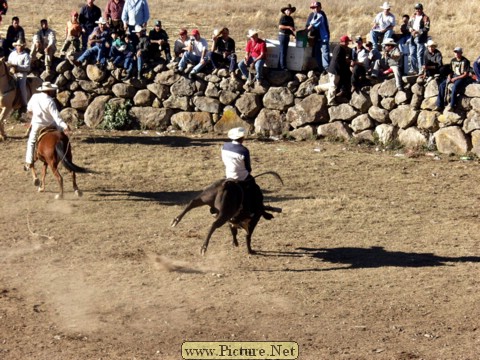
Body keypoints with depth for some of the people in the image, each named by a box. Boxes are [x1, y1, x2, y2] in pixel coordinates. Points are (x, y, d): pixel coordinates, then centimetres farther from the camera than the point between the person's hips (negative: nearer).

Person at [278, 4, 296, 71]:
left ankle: (280, 66, 18)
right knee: (283, 52, -8)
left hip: (287, 36, 9)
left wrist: (293, 34, 13)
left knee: (283, 51, 12)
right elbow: (280, 26, -20)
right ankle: (283, 67, -7)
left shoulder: (291, 18, 15)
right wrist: (289, 27, -26)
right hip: (282, 35, -9)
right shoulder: (283, 17, -11)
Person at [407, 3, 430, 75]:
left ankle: (421, 70, -8)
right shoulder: (413, 17, 15)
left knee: (420, 55, -10)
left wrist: (418, 31, -21)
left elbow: (426, 28, -12)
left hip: (421, 38, -6)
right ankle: (413, 69, 19)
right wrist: (411, 29, -9)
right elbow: (409, 24, 13)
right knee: (412, 54, 9)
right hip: (413, 38, 6)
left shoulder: (425, 18, -4)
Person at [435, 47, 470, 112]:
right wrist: (449, 77, -6)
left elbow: (466, 74, -13)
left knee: (455, 87, -35)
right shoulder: (453, 60, 9)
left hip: (462, 78, -6)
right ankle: (439, 105, -12)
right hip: (453, 76, 6)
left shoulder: (465, 61, -11)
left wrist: (455, 79, -17)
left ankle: (451, 106, -28)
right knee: (442, 86, -13)